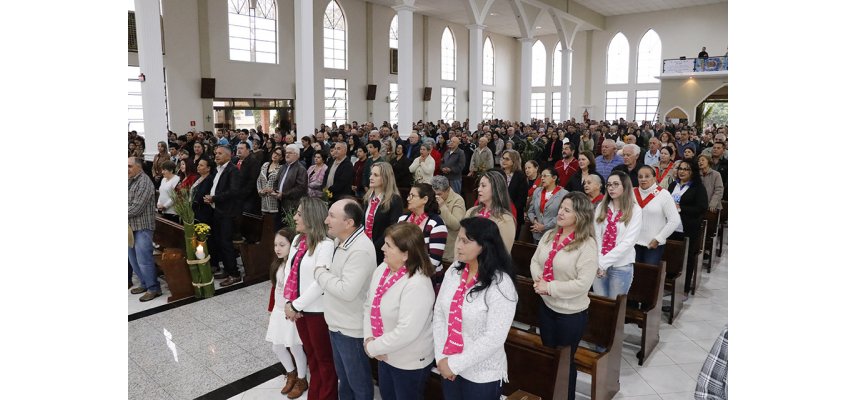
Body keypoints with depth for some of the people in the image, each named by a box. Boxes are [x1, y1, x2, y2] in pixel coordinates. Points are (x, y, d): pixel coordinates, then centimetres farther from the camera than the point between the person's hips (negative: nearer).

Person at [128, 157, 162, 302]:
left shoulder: (144, 182, -14)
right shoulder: (130, 181, 12)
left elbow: (136, 208, -18)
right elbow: (128, 202, 15)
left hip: (142, 227, -8)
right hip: (131, 226, 8)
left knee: (143, 260, -5)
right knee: (133, 259, 14)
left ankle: (153, 288, 5)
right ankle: (145, 284, 26)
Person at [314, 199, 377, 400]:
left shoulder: (360, 250, -28)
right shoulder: (339, 241, 2)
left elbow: (347, 291, -31)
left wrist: (320, 273, -19)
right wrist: (323, 272, -2)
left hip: (351, 328, -9)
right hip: (337, 323, 9)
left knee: (358, 380, 12)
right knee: (343, 376, 27)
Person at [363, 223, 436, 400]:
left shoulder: (417, 285, -30)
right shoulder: (381, 269, -4)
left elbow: (406, 332, -32)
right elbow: (369, 305, 4)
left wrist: (373, 348, -20)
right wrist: (368, 338, -10)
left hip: (410, 362, -7)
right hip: (385, 355, 7)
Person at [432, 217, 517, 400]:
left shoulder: (500, 285, -20)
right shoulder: (453, 271, -4)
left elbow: (494, 339, -21)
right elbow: (439, 313, 0)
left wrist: (455, 364, -17)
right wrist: (440, 357, -7)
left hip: (482, 375, -5)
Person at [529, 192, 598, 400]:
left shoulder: (587, 244, -21)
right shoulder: (549, 235, -3)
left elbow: (583, 283, -25)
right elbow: (535, 261, 5)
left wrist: (550, 287, -22)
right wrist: (539, 279, -15)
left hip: (571, 313, -6)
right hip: (546, 306, 6)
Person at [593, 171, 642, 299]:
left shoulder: (635, 210, -5)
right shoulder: (601, 207, 6)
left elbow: (628, 241, -12)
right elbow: (596, 236, 0)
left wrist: (604, 262, -15)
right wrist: (598, 262, -12)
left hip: (621, 266, -3)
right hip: (599, 265, 3)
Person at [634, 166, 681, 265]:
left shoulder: (663, 194, -8)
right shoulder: (632, 193, 2)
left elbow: (675, 220, -9)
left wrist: (658, 239, -10)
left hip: (654, 245, -3)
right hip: (634, 243, 3)